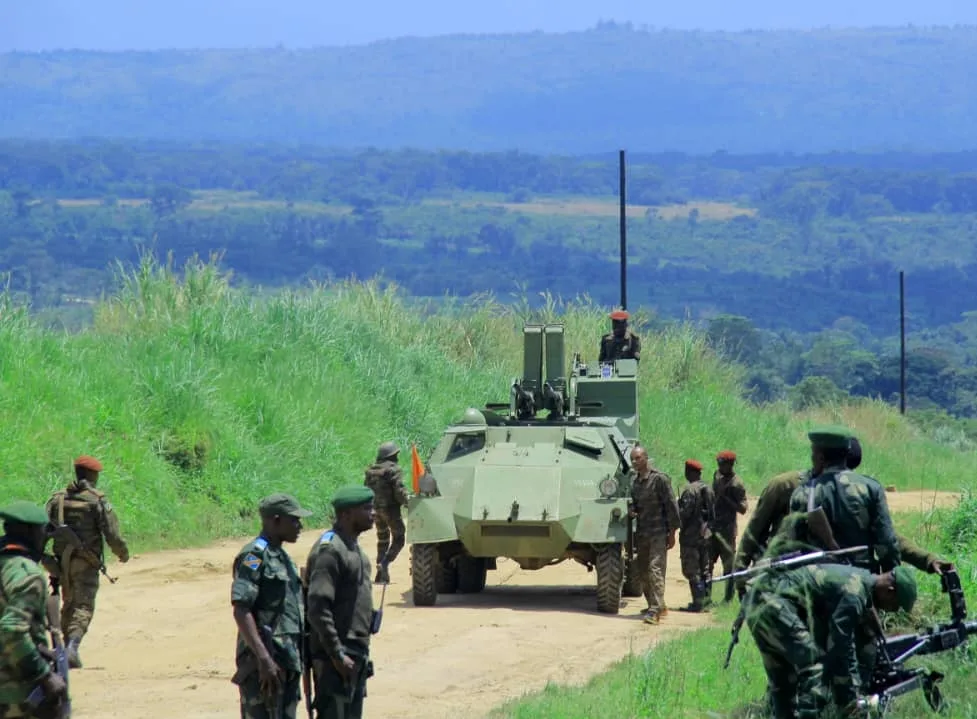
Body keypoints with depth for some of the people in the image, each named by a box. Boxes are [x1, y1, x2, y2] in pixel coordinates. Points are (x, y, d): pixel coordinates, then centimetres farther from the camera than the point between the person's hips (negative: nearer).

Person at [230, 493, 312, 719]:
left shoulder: (282, 557, 17)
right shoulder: (254, 556, -11)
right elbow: (241, 611, -19)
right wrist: (263, 658, -25)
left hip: (289, 658, 9)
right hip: (266, 661, -9)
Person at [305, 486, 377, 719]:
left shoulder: (354, 548, 15)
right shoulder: (329, 550, -16)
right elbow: (318, 608, -22)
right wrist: (337, 654, -22)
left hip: (356, 655, 10)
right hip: (336, 658, -10)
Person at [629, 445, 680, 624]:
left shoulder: (659, 479, -9)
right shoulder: (635, 482, 12)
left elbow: (671, 505, -9)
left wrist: (672, 532, -10)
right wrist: (632, 512, 1)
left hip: (659, 533, -8)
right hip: (641, 533, 8)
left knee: (655, 569, -15)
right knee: (641, 571, 9)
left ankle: (656, 609, -19)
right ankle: (655, 605, 22)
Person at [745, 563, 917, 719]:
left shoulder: (860, 579, 16)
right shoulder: (854, 594, -15)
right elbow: (841, 648, -12)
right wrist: (848, 698, -2)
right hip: (776, 604, -11)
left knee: (783, 681, 18)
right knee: (817, 668, -12)